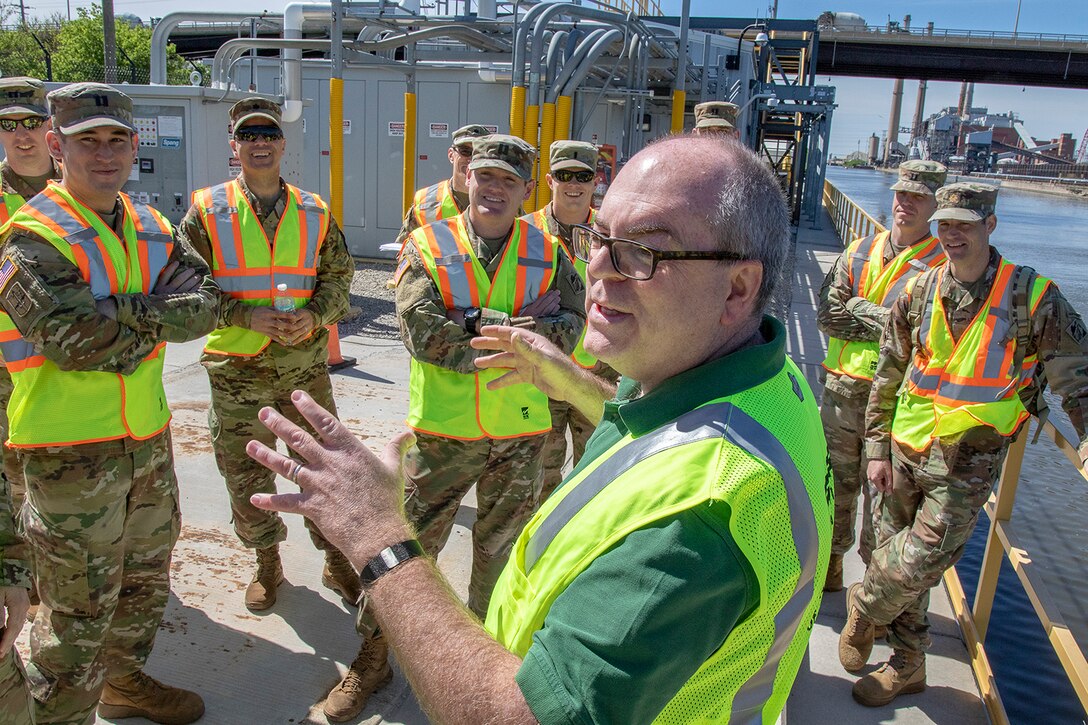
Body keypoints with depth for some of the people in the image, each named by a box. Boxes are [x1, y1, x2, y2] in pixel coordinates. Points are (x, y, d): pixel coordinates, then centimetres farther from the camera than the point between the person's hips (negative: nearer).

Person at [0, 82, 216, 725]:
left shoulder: (152, 229, 8)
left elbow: (203, 304, -5)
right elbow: (75, 340, -25)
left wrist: (121, 315, -18)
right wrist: (154, 316, -12)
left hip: (148, 437, 7)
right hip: (72, 450, -7)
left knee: (146, 577, 23)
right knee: (82, 606, 3)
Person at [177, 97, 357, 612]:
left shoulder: (314, 212, 4)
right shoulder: (206, 211, -2)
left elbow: (338, 277, 9)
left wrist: (314, 316, -11)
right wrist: (248, 316, -16)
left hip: (305, 363, 1)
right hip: (236, 369, -1)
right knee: (245, 475, 9)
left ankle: (337, 561, 27)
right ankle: (267, 564, 32)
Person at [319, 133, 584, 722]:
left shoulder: (547, 254, 3)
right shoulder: (427, 247, -4)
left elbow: (570, 327, -9)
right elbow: (422, 332, -17)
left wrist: (478, 322, -18)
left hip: (519, 431, 2)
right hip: (442, 430, -2)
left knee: (501, 552, 17)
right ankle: (372, 657, 29)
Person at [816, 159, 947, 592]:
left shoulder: (942, 265, -5)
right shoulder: (859, 252, 10)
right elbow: (827, 314, 1)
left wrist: (858, 311, -12)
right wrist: (881, 322, -12)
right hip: (840, 390, 5)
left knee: (881, 492, 3)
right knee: (834, 483, 15)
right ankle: (826, 571, 32)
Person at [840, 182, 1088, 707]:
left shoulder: (1033, 296, -9)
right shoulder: (920, 292, 0)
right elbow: (887, 377, 6)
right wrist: (877, 449, 5)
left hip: (969, 464, -3)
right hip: (906, 449, 4)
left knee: (918, 564, -8)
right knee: (897, 556, 12)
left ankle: (863, 607, 26)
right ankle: (907, 665, 34)